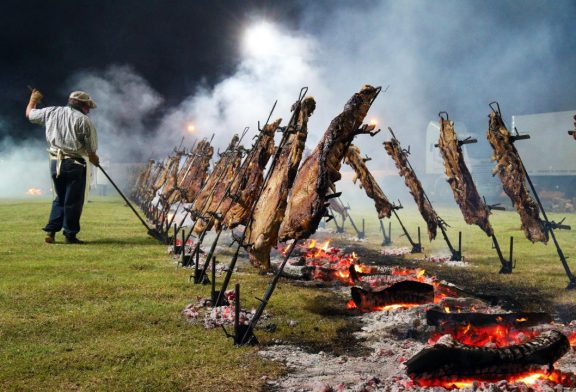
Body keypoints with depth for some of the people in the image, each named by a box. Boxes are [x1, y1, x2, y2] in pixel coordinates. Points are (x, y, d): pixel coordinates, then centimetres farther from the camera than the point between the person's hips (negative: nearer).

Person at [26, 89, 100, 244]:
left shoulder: (52, 112, 8)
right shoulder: (84, 120, -6)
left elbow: (29, 113, 26)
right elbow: (91, 151, -6)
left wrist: (33, 100, 44)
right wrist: (95, 160, 14)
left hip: (55, 162, 6)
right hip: (74, 163, -6)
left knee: (60, 198, 19)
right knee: (73, 201, 4)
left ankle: (51, 231, 13)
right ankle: (70, 235, 7)